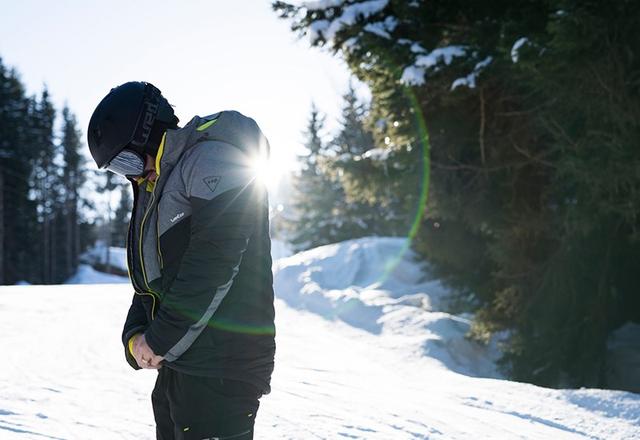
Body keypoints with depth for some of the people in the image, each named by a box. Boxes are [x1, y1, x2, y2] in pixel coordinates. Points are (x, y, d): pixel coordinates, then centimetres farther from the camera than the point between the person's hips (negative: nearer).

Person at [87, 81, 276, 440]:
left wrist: (160, 341, -14)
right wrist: (135, 336, 1)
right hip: (177, 363, 10)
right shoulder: (155, 187, 20)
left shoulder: (212, 160, -10)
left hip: (220, 369, -9)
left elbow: (213, 266, -20)